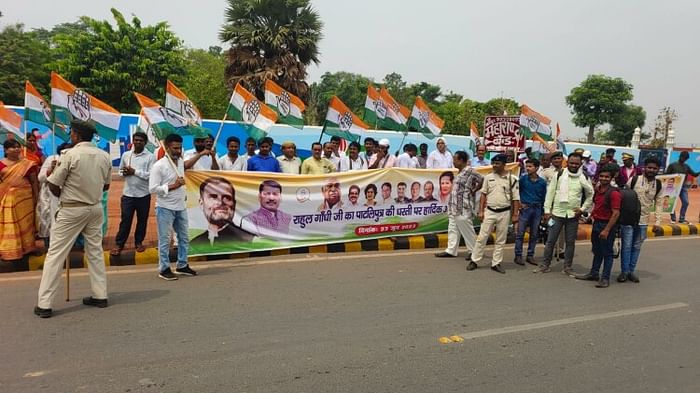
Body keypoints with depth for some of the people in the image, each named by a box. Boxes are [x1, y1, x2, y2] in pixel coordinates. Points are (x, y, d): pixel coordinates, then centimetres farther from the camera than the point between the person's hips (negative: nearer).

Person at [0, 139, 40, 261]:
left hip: (24, 197, 0)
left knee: (25, 222, 7)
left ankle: (26, 247, 18)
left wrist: (36, 197, 0)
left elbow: (34, 181, 3)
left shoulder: (27, 164, 1)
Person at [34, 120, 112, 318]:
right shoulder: (105, 156, 1)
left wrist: (63, 196, 10)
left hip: (72, 210, -5)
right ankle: (100, 296, 18)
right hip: (95, 208, 5)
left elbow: (53, 186, -9)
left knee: (55, 254, 2)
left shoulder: (71, 155, -14)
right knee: (95, 252, 13)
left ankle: (44, 304, 5)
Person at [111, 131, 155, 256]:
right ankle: (119, 245, 12)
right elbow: (120, 171, 15)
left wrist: (135, 171, -17)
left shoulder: (150, 156, -6)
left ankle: (138, 242, 27)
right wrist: (124, 173, -8)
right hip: (128, 194, 2)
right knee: (125, 220, 3)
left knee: (142, 220, 11)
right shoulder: (126, 155, 7)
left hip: (143, 195, -2)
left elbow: (152, 175, -14)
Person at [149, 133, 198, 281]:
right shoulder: (159, 166, -15)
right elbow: (152, 188, -18)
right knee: (165, 240, 2)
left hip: (181, 207, 7)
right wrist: (172, 186, -22)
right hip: (165, 208, -7)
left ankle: (182, 265, 27)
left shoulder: (180, 162, 5)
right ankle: (164, 269, 13)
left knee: (184, 238, 14)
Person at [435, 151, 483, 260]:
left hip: (463, 208, -9)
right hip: (454, 207, 10)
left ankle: (473, 251, 14)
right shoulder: (460, 172, 15)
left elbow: (482, 180, -19)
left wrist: (473, 191, -11)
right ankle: (451, 250, 17)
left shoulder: (469, 171, -14)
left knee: (467, 230, 1)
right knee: (453, 229, 11)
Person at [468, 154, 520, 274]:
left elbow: (516, 198, -2)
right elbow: (484, 194, 6)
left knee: (500, 240, 7)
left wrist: (515, 214, -6)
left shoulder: (512, 179, -4)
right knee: (482, 237, 3)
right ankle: (474, 261, 11)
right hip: (489, 211, 1)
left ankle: (496, 263, 17)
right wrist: (481, 211, 1)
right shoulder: (488, 177, 2)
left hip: (504, 213, -1)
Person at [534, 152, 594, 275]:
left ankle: (568, 267, 19)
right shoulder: (559, 175, -3)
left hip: (573, 215, 1)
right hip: (557, 213, -1)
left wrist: (583, 209, -1)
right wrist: (547, 210, -3)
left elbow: (590, 195, 10)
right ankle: (544, 265, 13)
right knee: (550, 240, 4)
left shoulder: (584, 179, -2)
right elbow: (550, 193, 0)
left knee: (570, 242, 8)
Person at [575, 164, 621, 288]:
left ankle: (605, 278, 9)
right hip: (596, 223, 8)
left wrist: (606, 230, -23)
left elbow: (616, 213, -20)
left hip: (607, 225, -8)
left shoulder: (614, 193, -17)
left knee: (607, 253, 2)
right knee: (597, 251, 18)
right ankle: (594, 273, 29)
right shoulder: (597, 190, 7)